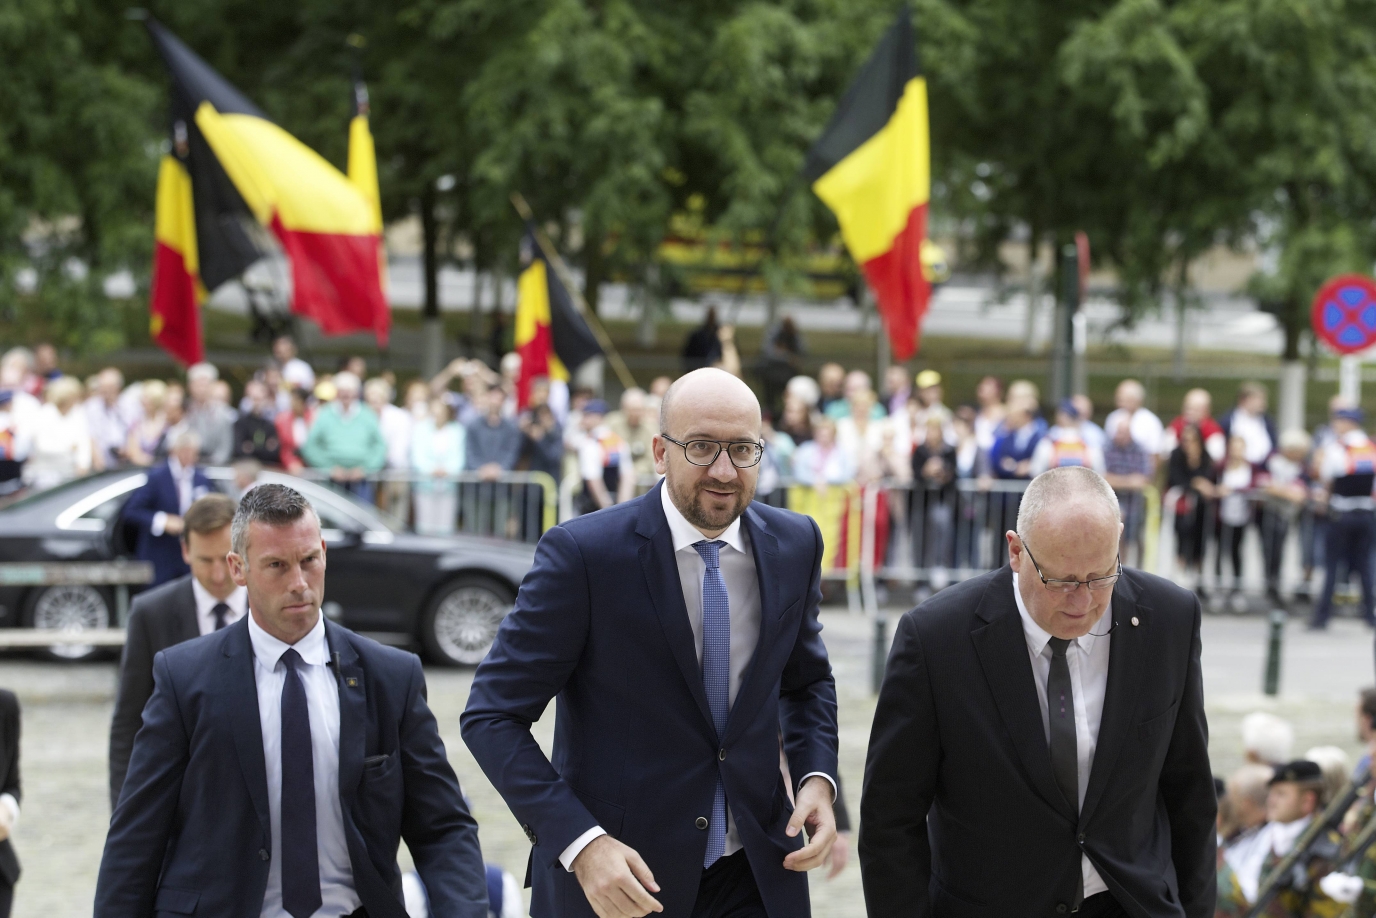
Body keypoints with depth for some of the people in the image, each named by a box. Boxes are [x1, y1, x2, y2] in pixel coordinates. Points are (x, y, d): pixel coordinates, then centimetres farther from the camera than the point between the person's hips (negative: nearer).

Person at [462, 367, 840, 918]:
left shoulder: (794, 544, 0)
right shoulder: (583, 553, -15)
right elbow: (492, 716, -14)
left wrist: (817, 778, -2)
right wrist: (579, 842, -24)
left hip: (755, 873, 4)